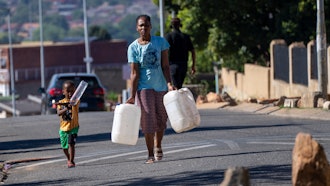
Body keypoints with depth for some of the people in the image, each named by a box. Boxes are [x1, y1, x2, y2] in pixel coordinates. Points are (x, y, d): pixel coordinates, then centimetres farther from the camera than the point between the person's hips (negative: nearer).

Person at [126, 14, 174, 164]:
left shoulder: (160, 42, -1)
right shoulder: (133, 47, -6)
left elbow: (165, 66, -1)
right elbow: (134, 73, -7)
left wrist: (169, 83, -14)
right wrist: (132, 96, -12)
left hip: (161, 85, 2)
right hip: (144, 87, -2)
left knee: (161, 118, 10)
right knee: (148, 120, -6)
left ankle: (158, 147, 33)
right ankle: (150, 154, 0)